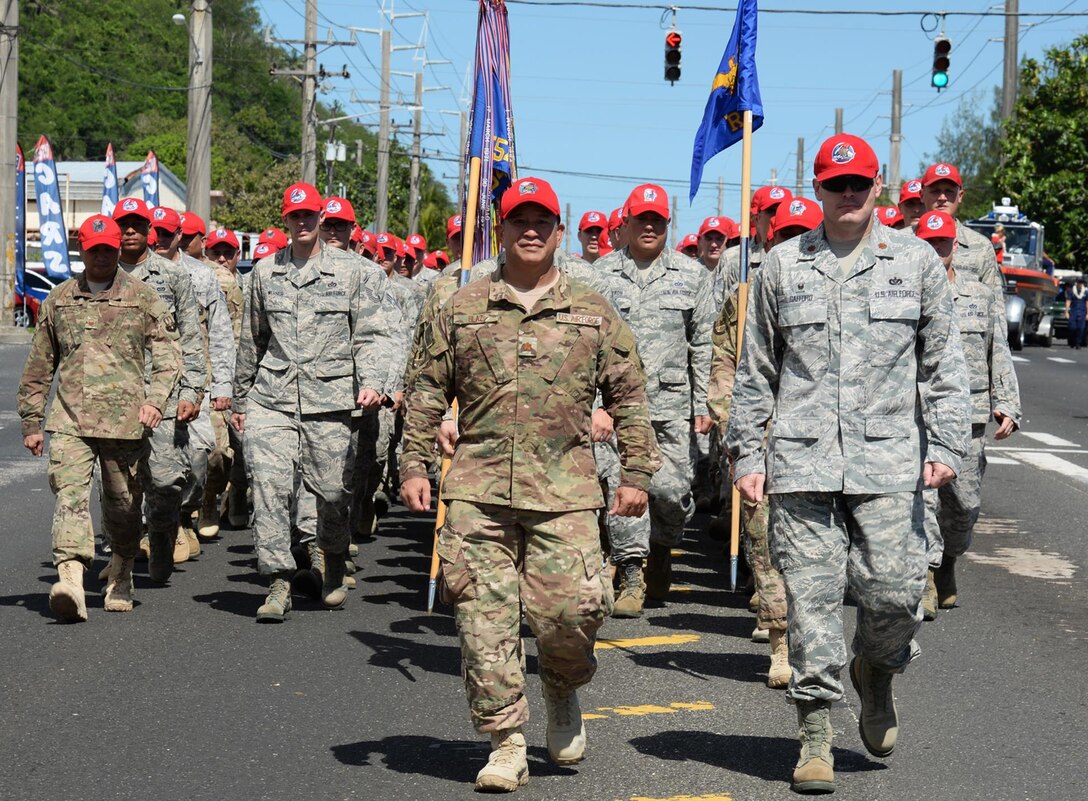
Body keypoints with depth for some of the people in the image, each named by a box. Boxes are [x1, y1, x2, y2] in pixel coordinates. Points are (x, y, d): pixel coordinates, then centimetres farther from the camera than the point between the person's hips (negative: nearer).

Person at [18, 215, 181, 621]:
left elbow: (168, 352, 4)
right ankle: (71, 582, -29)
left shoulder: (143, 298, 7)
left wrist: (156, 398, -13)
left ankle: (120, 578, 29)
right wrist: (31, 422, 16)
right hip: (69, 419, 1)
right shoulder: (58, 301, 14)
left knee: (123, 504, 8)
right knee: (69, 494, -17)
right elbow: (39, 367, 19)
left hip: (125, 419, -1)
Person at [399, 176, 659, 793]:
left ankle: (564, 692, 23)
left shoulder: (593, 312, 9)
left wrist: (636, 473, 7)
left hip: (565, 491, -1)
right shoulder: (463, 310, 11)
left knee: (573, 606, -10)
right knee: (485, 618, -2)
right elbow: (428, 393, 15)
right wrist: (415, 464, 9)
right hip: (478, 490, 1)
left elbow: (629, 397, 12)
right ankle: (507, 743, 8)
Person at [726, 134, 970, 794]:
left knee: (894, 589, -6)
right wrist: (747, 454, 8)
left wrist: (945, 444, -2)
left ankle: (876, 670, 27)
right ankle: (816, 736, 8)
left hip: (888, 460, 0)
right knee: (811, 596, -1)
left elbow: (944, 363, 8)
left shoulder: (916, 260, 8)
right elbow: (755, 371, 13)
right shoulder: (783, 266, 10)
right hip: (802, 461, 0)